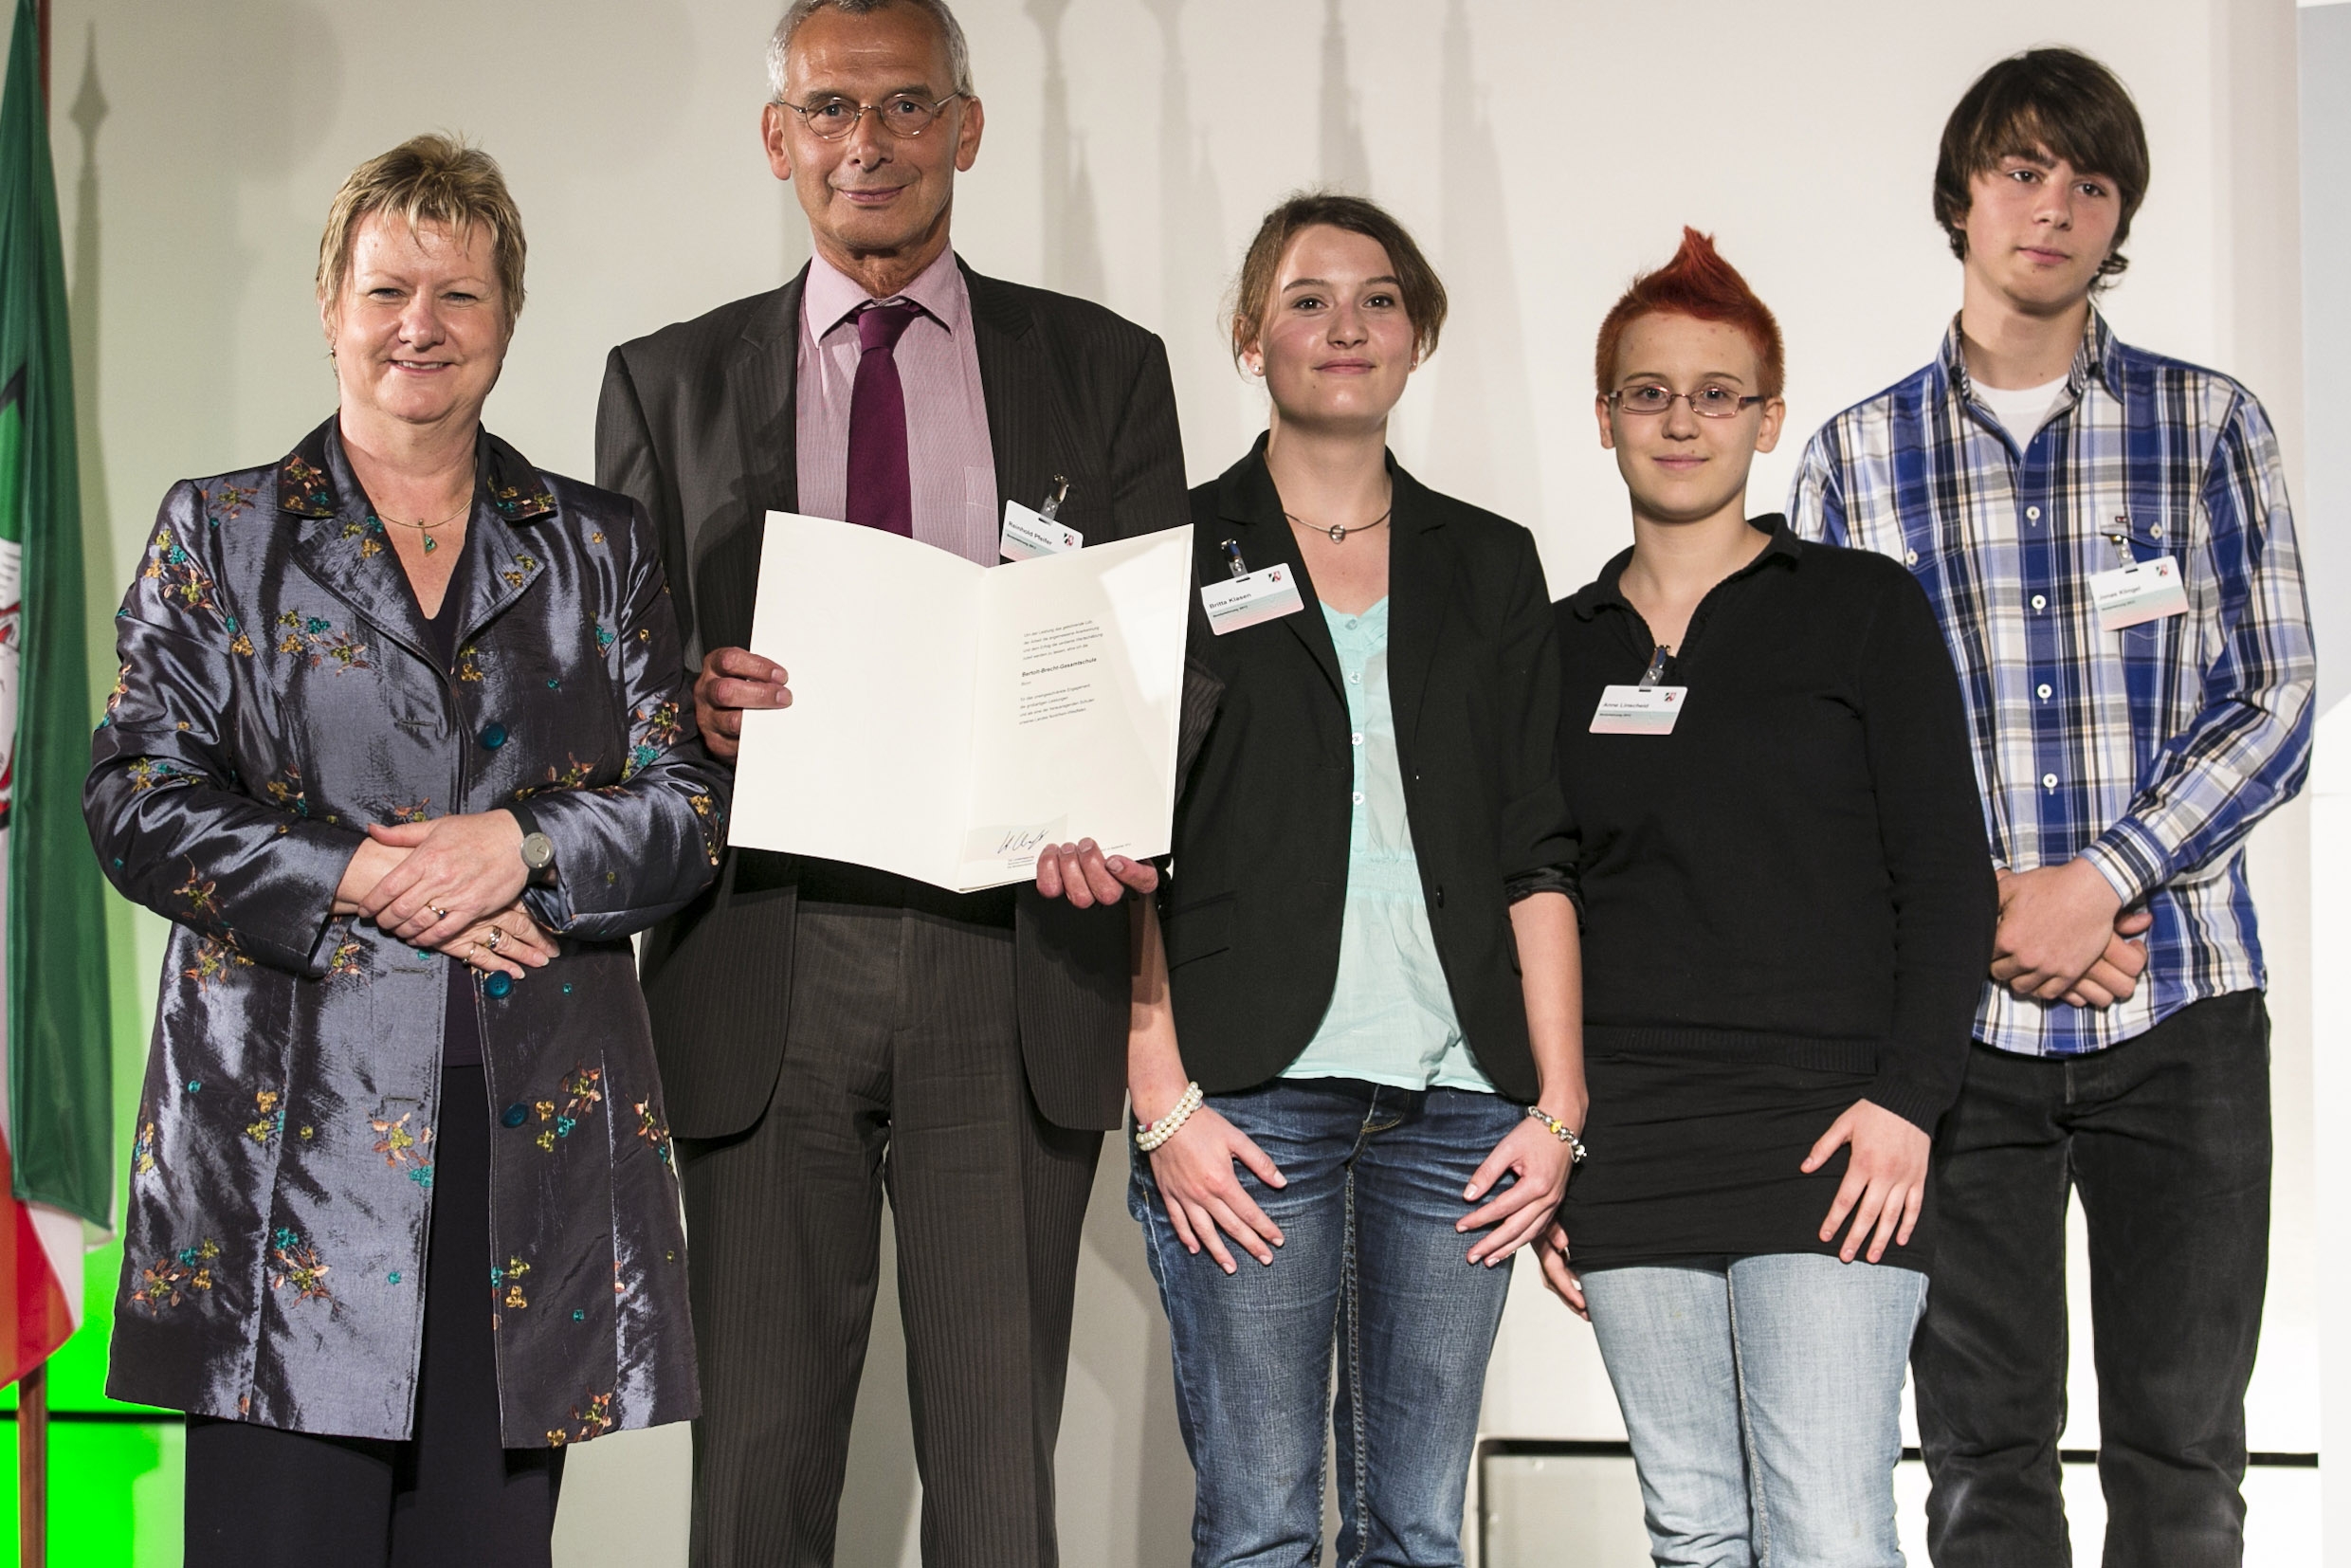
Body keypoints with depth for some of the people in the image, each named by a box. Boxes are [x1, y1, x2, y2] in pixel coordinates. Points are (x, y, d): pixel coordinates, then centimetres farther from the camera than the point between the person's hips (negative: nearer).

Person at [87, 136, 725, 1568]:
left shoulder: (600, 547, 14)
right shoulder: (218, 534, 9)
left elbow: (692, 805, 8)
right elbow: (140, 801, 1)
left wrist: (523, 845, -11)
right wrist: (361, 882, -12)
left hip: (532, 1131, 2)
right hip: (289, 1122, -2)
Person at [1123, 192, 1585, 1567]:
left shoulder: (1491, 566, 14)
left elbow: (1539, 858, 11)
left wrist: (1559, 1103, 2)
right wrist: (1165, 1102, -9)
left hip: (1459, 1096, 3)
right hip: (1252, 1094, -3)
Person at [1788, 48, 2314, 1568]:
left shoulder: (2211, 426, 5)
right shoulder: (1857, 458, 6)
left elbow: (2274, 706, 1)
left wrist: (2099, 884, -12)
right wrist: (1985, 910, -9)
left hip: (2180, 1003, 0)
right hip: (1955, 1019, 0)